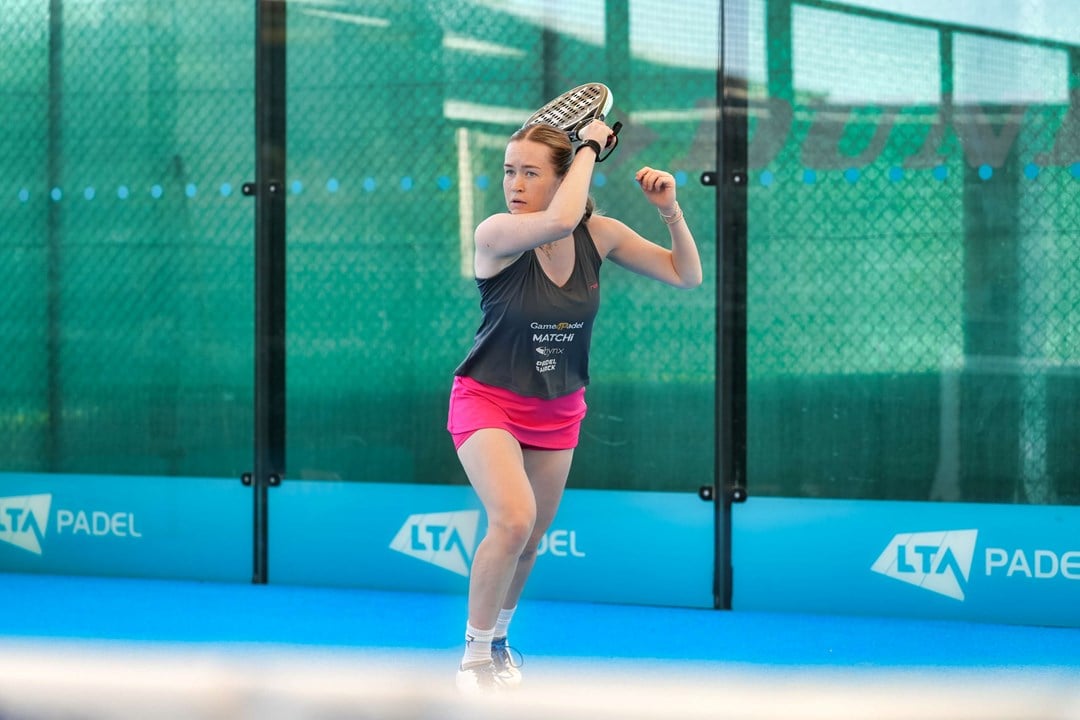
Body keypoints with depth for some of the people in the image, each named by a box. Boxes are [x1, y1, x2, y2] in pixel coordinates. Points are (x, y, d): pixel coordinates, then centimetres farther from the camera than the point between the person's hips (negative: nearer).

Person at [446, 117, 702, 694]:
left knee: (530, 540, 14)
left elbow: (686, 276, -1)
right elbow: (559, 221, -43)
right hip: (488, 402, -5)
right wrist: (589, 146, -30)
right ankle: (474, 657, -8)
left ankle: (497, 638, 42)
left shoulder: (600, 235, -8)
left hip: (557, 410, 5)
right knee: (513, 520, -26)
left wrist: (670, 210, -16)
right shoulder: (495, 234, -22)